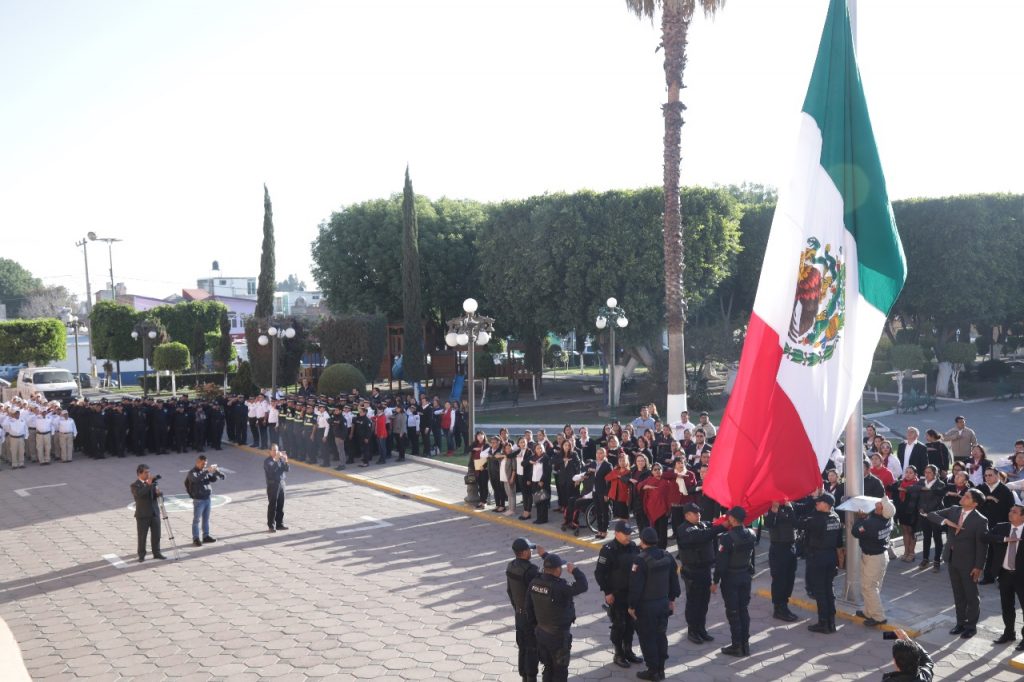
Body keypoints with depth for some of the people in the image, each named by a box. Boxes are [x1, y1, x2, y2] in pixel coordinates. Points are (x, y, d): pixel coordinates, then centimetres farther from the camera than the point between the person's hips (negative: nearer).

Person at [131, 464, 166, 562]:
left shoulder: (152, 482, 9)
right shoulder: (135, 485, -7)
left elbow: (156, 495, 8)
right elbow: (139, 494, -27)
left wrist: (158, 492, -16)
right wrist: (148, 484, -33)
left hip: (155, 513, 5)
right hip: (143, 515, -5)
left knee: (156, 535, 8)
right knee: (142, 536, 1)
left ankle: (157, 553, 18)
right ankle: (141, 556, 8)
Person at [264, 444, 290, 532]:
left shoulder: (280, 459, 9)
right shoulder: (267, 461, -6)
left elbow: (286, 470, 3)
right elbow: (272, 469, -24)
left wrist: (286, 461, -12)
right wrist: (276, 459, -31)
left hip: (281, 483, 5)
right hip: (272, 485, -5)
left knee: (281, 505, 9)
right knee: (272, 506, -2)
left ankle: (280, 524, 18)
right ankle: (271, 526, 4)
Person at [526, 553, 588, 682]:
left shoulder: (534, 583, -6)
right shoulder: (559, 587, -29)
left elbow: (529, 607, 5)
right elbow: (582, 586, -24)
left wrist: (534, 625, 18)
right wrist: (575, 570, -9)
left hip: (541, 632, 7)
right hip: (558, 636, -7)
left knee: (548, 667, 23)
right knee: (560, 671, 10)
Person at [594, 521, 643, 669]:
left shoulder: (633, 547, 2)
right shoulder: (608, 550, -16)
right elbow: (599, 573, -14)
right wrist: (607, 592, -14)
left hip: (632, 592, 6)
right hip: (616, 595, -6)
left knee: (630, 623, 13)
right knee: (619, 625, 2)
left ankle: (628, 651, 28)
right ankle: (618, 655, 14)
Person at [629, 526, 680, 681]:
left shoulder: (641, 560, -20)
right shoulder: (667, 556, 2)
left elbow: (636, 586, -19)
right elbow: (674, 580, 11)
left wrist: (632, 606, -9)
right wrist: (672, 599, 21)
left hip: (646, 605, -7)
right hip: (663, 602, 7)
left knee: (647, 638, 3)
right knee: (661, 636, 15)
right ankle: (661, 669, 22)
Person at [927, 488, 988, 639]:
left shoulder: (980, 520, -17)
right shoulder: (954, 510, 0)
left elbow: (981, 545, -15)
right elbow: (931, 515, 1)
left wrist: (979, 567, -16)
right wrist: (946, 521, -17)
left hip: (968, 562, -6)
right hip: (952, 559, 6)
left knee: (971, 595, 9)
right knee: (958, 594, 17)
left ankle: (971, 626, 21)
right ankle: (961, 622, 29)